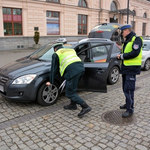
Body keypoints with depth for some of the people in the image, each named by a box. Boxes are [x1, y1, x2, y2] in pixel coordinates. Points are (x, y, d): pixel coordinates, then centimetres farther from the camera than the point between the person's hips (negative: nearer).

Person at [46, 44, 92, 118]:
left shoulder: (56, 54, 14)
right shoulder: (71, 50, 31)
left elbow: (54, 69, 15)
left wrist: (51, 82, 22)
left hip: (72, 71, -7)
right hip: (81, 67, 7)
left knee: (70, 93, 3)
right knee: (72, 88, 25)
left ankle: (85, 107, -2)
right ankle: (73, 105, 32)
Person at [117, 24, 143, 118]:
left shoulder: (136, 39, -10)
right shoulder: (127, 41, 19)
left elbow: (135, 53, -21)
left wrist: (122, 56, -13)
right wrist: (121, 56, 2)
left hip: (132, 68, -9)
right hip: (126, 68, 9)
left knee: (129, 89, -9)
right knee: (126, 88, 16)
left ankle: (130, 109, -1)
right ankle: (128, 104, 31)